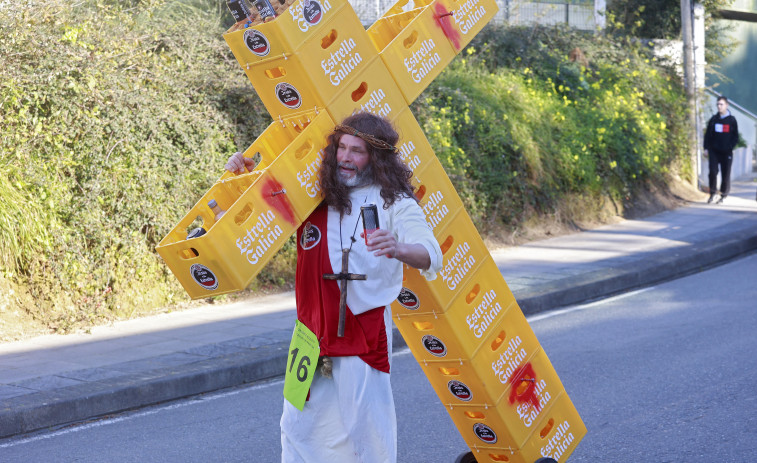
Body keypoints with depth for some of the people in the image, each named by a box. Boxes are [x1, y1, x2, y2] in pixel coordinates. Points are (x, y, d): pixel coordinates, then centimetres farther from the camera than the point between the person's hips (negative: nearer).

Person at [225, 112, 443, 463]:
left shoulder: (394, 202, -5)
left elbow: (430, 256, -19)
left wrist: (399, 249, -41)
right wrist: (240, 175, 4)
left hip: (363, 330, -5)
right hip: (312, 328, 5)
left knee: (365, 429, -2)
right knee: (297, 425, 11)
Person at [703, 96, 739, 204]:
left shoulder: (732, 120, 3)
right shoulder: (713, 119, 8)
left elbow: (735, 137, 4)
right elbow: (708, 135, 11)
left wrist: (730, 148, -9)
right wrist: (706, 148, 2)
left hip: (726, 153, -1)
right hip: (714, 151, 1)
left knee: (725, 175, 2)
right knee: (713, 172, -9)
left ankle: (723, 196, 12)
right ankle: (712, 194, 4)